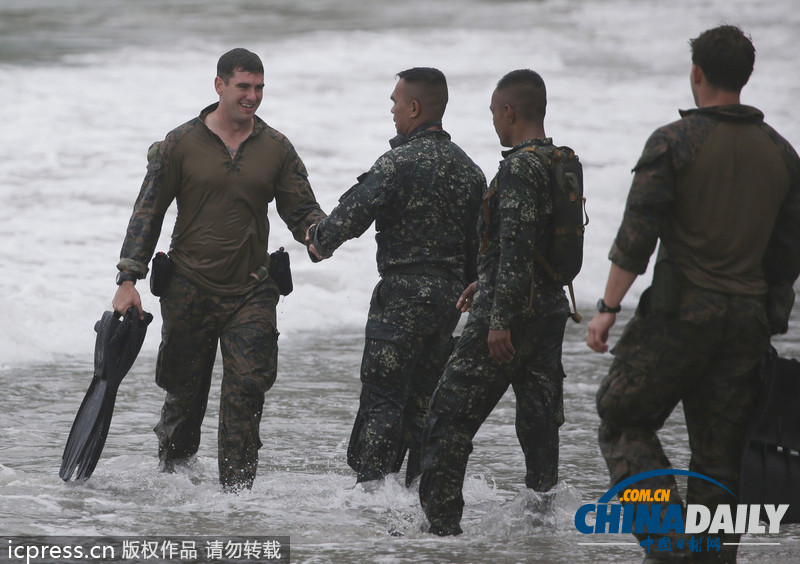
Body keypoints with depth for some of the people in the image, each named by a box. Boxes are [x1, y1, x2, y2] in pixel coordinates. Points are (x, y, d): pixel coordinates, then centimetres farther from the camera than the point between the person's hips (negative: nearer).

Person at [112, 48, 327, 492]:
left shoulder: (276, 149, 5)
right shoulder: (181, 144, -1)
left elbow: (301, 209, 6)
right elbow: (148, 213, 1)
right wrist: (129, 279, -6)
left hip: (251, 292, 1)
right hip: (189, 289, -1)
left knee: (246, 389, -11)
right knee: (184, 392, 8)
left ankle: (237, 490, -9)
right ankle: (171, 474, 30)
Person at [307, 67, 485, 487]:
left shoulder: (400, 162, -13)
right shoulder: (468, 169, 11)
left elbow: (354, 211, -15)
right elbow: (480, 242, 15)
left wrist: (320, 239, 4)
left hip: (403, 293, -7)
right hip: (449, 294, 7)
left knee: (382, 397, -5)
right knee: (424, 398, 13)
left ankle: (372, 485, -10)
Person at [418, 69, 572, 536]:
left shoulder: (520, 167, -16)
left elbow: (517, 247, -23)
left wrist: (499, 319, -22)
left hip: (511, 313, -9)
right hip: (550, 312, 9)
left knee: (449, 420, -3)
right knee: (540, 422, 11)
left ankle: (440, 522, -3)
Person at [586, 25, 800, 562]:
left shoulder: (674, 141, -6)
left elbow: (637, 235, -11)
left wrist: (609, 307, -7)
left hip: (680, 311, -5)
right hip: (746, 317, 5)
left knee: (624, 421, 7)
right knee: (720, 452, 9)